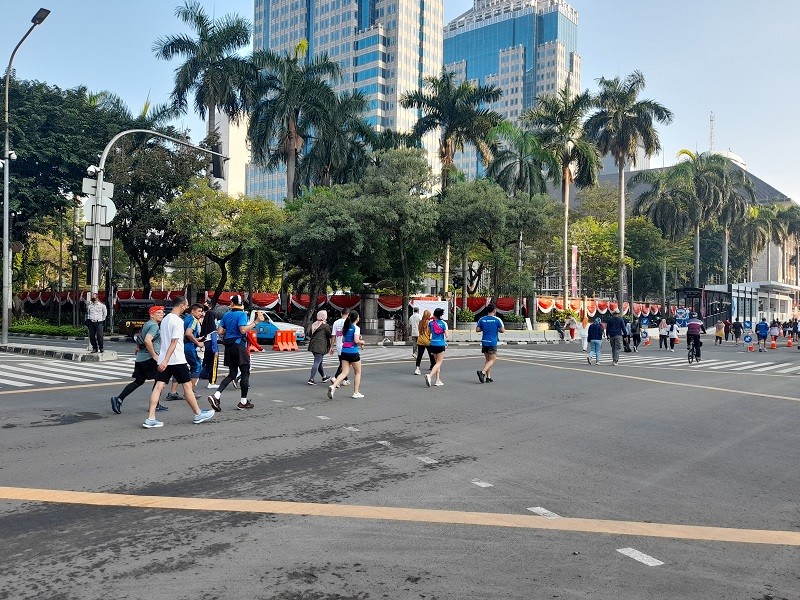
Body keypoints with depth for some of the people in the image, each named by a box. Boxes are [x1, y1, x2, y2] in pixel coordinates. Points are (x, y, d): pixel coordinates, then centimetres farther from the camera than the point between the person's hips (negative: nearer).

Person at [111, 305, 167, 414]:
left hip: (140, 358, 9)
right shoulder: (154, 326, -13)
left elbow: (139, 339, 29)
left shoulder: (147, 324, 19)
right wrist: (154, 355, -22)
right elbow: (147, 340, -27)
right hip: (149, 358, -9)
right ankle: (155, 405, 8)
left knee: (138, 381, 11)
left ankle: (118, 399, 3)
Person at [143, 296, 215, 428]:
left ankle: (150, 419, -4)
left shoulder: (165, 319, 14)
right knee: (187, 385, 4)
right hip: (177, 360, -8)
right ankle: (198, 414, 15)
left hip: (163, 360, 8)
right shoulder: (178, 321, -13)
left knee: (158, 386, 1)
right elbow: (173, 342, -19)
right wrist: (166, 361, -24)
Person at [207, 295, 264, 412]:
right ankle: (243, 402, 9)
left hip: (229, 346, 6)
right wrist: (256, 322, -19)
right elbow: (243, 330, -24)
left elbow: (220, 332, 7)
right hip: (239, 345, -6)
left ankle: (216, 396, -2)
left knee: (232, 374, 14)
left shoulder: (226, 315, 9)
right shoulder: (242, 314, -10)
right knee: (245, 373, 5)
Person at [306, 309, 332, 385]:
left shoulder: (313, 324, 12)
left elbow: (309, 335, 16)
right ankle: (311, 379, -12)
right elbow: (330, 336, -1)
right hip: (320, 346, -7)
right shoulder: (325, 325, -7)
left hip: (313, 345, 8)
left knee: (319, 362, 19)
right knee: (317, 362, -7)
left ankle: (324, 377, 34)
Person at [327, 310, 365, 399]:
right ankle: (356, 392, 14)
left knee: (344, 372, 4)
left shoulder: (345, 327, 13)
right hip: (353, 352, -6)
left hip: (344, 351, 6)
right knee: (358, 373, 11)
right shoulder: (356, 328, -10)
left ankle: (333, 386, -18)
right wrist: (362, 342, 2)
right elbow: (356, 341, -19)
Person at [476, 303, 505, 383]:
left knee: (487, 359, 14)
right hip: (492, 343, -5)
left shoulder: (482, 319, 4)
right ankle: (482, 372, -21)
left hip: (484, 342, 5)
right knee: (492, 360, 0)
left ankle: (488, 377, 13)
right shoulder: (497, 320, -7)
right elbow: (503, 331, -6)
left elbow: (477, 329, 4)